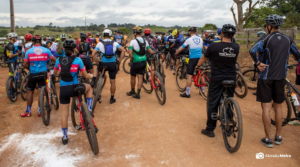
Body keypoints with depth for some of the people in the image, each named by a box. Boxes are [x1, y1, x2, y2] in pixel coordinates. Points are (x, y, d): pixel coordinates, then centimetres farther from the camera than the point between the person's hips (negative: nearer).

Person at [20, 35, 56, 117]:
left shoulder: (29, 51, -4)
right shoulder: (46, 50, -4)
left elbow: (25, 64, -5)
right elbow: (54, 60, 0)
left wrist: (29, 67, 15)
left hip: (33, 74, 0)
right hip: (43, 74, 0)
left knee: (30, 91, 13)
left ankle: (28, 111, 18)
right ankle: (40, 111, 11)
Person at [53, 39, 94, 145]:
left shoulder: (59, 60, 3)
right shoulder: (77, 60, -6)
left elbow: (54, 73, 21)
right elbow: (86, 76, -2)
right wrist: (91, 76, 21)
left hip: (63, 90, 3)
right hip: (74, 88, -3)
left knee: (64, 114, 14)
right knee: (89, 87, 29)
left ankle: (65, 137, 25)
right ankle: (89, 111, 21)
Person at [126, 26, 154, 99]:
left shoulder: (133, 41, -11)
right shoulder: (145, 41, 5)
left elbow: (130, 53, -19)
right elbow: (151, 51, 5)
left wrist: (132, 59, -4)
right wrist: (155, 53, 25)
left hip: (136, 62, -5)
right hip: (143, 61, 5)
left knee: (133, 77, 13)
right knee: (140, 78, 7)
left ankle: (132, 92, 27)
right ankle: (138, 94, 7)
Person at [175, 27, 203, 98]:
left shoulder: (189, 40, -5)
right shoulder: (200, 39, 8)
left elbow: (180, 49, -1)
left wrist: (176, 54, 16)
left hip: (193, 59, -5)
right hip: (200, 58, 5)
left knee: (189, 76, -2)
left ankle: (187, 93, 0)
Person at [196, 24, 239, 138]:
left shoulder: (213, 46, -13)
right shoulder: (236, 48, -4)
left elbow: (203, 58, 2)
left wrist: (197, 66, 22)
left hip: (217, 79, -3)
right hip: (231, 79, 3)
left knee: (212, 103, 6)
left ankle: (210, 129, 11)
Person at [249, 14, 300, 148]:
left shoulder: (266, 38, -9)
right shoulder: (288, 40, 7)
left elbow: (253, 51, -26)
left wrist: (258, 63, -14)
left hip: (266, 77, -5)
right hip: (281, 77, 5)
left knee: (266, 108, 1)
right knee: (278, 107, 16)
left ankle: (268, 139, 7)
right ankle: (278, 137, 24)